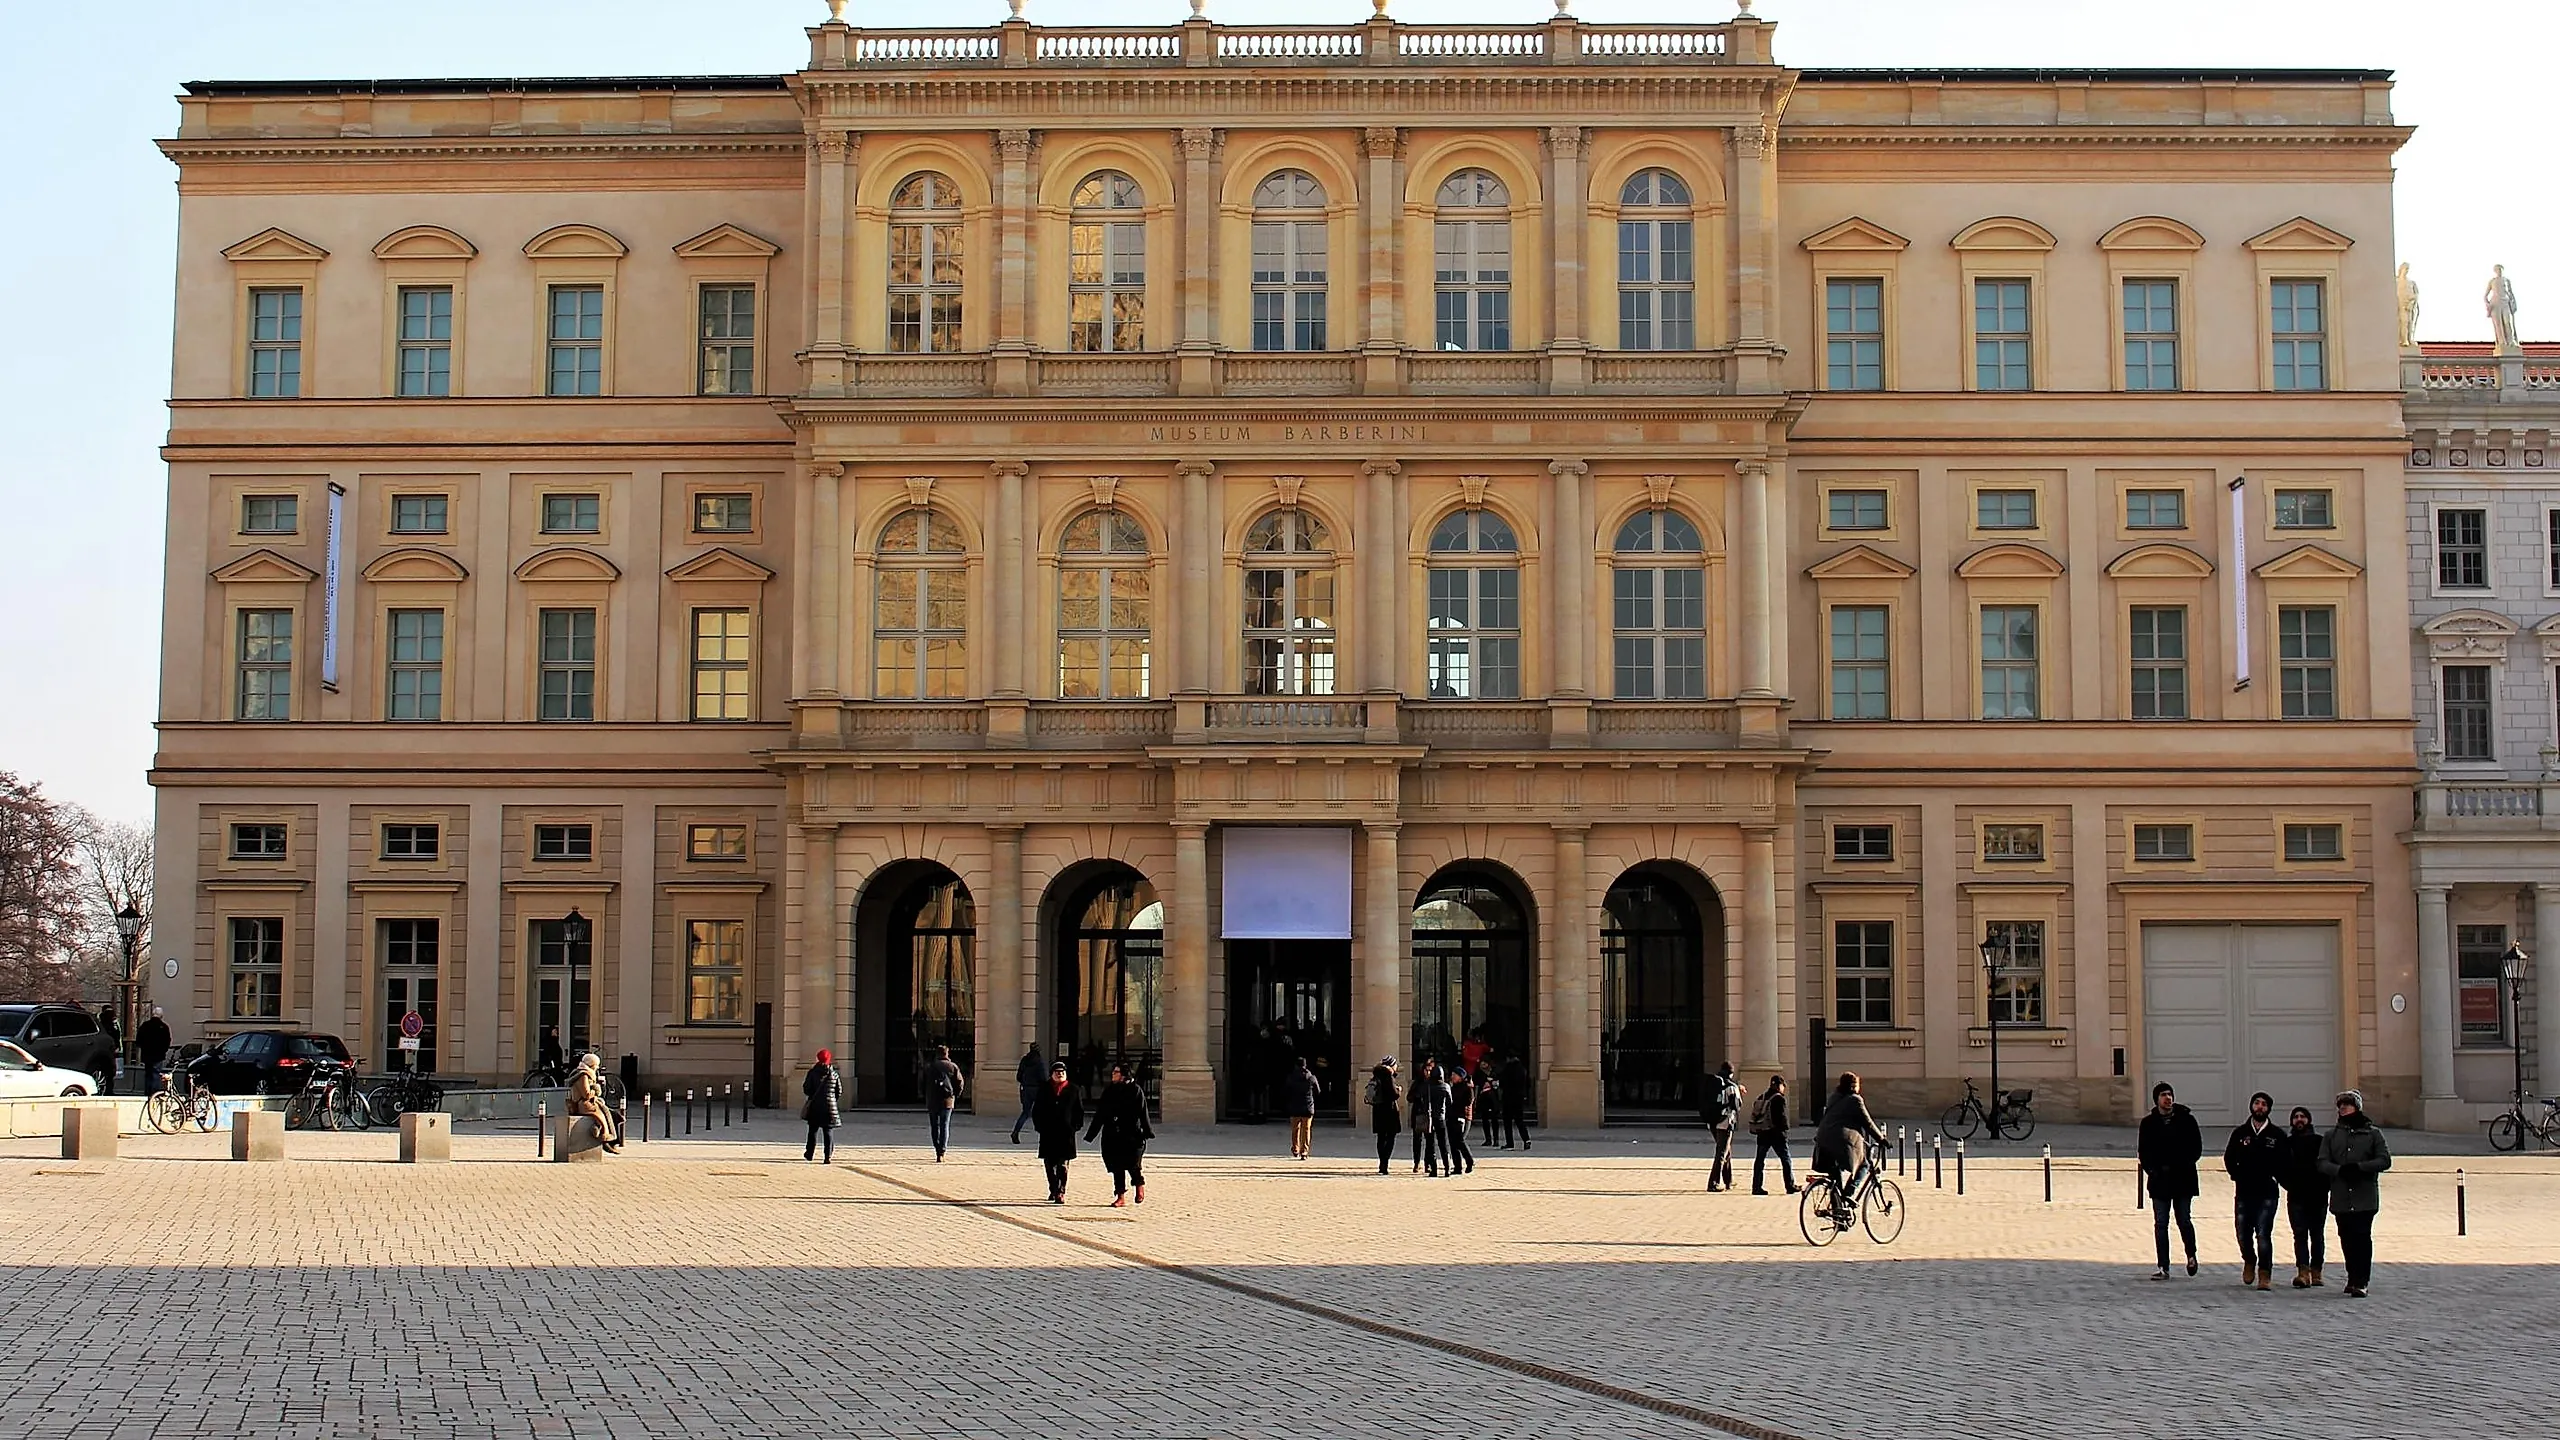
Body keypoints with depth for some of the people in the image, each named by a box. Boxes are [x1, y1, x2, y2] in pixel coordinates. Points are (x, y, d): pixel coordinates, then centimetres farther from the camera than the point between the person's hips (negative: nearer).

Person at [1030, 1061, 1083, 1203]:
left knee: (1062, 1165, -5)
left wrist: (1075, 1126, -2)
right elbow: (1036, 1110, 9)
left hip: (1066, 1133, -2)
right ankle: (1054, 1190, 21)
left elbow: (1079, 1111, 8)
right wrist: (1039, 1126, -1)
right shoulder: (1044, 1090, 8)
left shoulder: (1073, 1090, 6)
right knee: (1049, 1164, 7)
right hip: (1048, 1134, 2)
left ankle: (1061, 1193, -6)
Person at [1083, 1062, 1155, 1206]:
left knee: (1133, 1164, -3)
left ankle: (1140, 1186, 25)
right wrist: (1091, 1134, 12)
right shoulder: (1109, 1091, 10)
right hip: (1112, 1136, 4)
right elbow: (1100, 1113, 13)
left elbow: (1143, 1114, -4)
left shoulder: (1135, 1090, -2)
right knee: (1117, 1166, 3)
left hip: (1132, 1136, -4)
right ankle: (1121, 1197, 8)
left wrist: (1146, 1133, -8)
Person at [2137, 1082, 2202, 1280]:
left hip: (2183, 1179, -2)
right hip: (2159, 1181, 2)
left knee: (2184, 1220, 0)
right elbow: (2143, 1151, 8)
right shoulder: (2148, 1123, 5)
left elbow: (2196, 1148, 2)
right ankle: (2163, 1267, 4)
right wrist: (2151, 1170, -7)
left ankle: (2191, 1255, 27)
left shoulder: (2186, 1119, 1)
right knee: (2160, 1224, 1)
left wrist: (2184, 1166, -10)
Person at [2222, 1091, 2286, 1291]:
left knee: (2263, 1234, -9)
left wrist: (2276, 1179, -4)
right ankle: (2249, 1261, 31)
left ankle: (2264, 1274, -2)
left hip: (2267, 1193, -2)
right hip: (2243, 1192, 2)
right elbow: (2229, 1158, 11)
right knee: (2243, 1232, 4)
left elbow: (2284, 1163, 7)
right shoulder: (2240, 1132, 9)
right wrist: (2238, 1176, 0)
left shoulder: (2277, 1135, 4)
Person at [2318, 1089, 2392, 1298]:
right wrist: (2340, 1170, -15)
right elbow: (2322, 1163, 5)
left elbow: (2384, 1161, 0)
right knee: (2346, 1238, 5)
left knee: (2362, 1237, -9)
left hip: (2365, 1197, -3)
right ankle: (2353, 1278, 18)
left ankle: (2361, 1282, -7)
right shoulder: (2332, 1134, 13)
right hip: (2340, 1197, 3)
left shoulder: (2372, 1133, 6)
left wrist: (2359, 1167, -14)